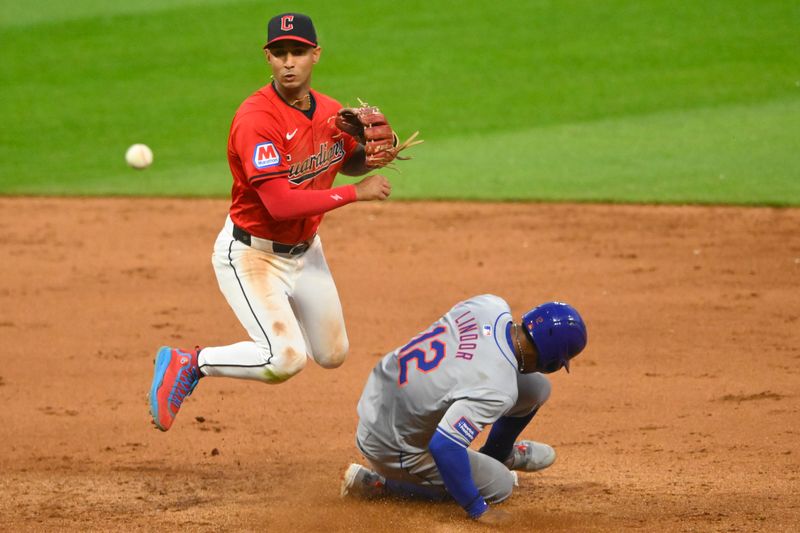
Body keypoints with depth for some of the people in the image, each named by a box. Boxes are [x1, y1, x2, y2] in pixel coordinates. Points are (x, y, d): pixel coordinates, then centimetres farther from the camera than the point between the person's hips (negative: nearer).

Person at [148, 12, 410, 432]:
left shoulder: (331, 113, -4)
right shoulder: (256, 120, -28)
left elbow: (348, 160, 18)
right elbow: (281, 204, -33)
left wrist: (373, 157, -7)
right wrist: (356, 193, -25)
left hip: (305, 251, 8)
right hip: (251, 253, -8)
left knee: (332, 355, 17)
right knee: (287, 360, -22)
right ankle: (188, 364, -2)